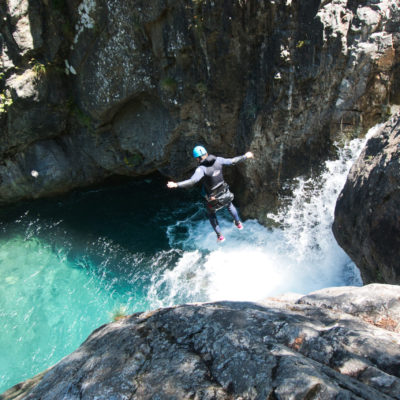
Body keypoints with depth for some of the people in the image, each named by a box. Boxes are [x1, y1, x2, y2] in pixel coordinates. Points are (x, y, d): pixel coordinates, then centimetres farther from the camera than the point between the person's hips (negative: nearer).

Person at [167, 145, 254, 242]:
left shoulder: (201, 169, -28)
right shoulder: (218, 160, -12)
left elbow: (193, 181, -43)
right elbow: (233, 161, -2)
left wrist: (176, 184, -47)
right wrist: (245, 156, 14)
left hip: (213, 199, -4)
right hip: (225, 193, 4)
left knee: (211, 215, 28)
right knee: (229, 205, 39)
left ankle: (220, 236, 34)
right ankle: (238, 223, 58)